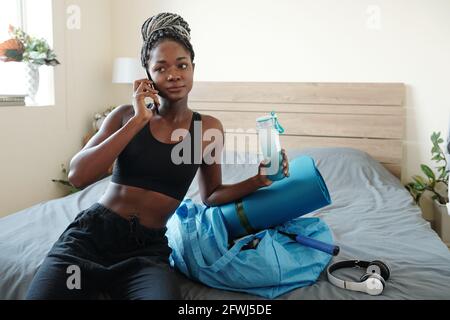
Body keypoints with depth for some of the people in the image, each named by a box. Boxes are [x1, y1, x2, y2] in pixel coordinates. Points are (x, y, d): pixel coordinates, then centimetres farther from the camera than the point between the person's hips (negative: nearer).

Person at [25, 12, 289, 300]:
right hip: (91, 234, 0)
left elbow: (211, 195, 14)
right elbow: (78, 176, -9)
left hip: (147, 247, 0)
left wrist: (258, 181, -3)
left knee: (164, 293, -30)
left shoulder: (208, 128, 4)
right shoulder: (127, 115, 3)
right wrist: (138, 121, -12)